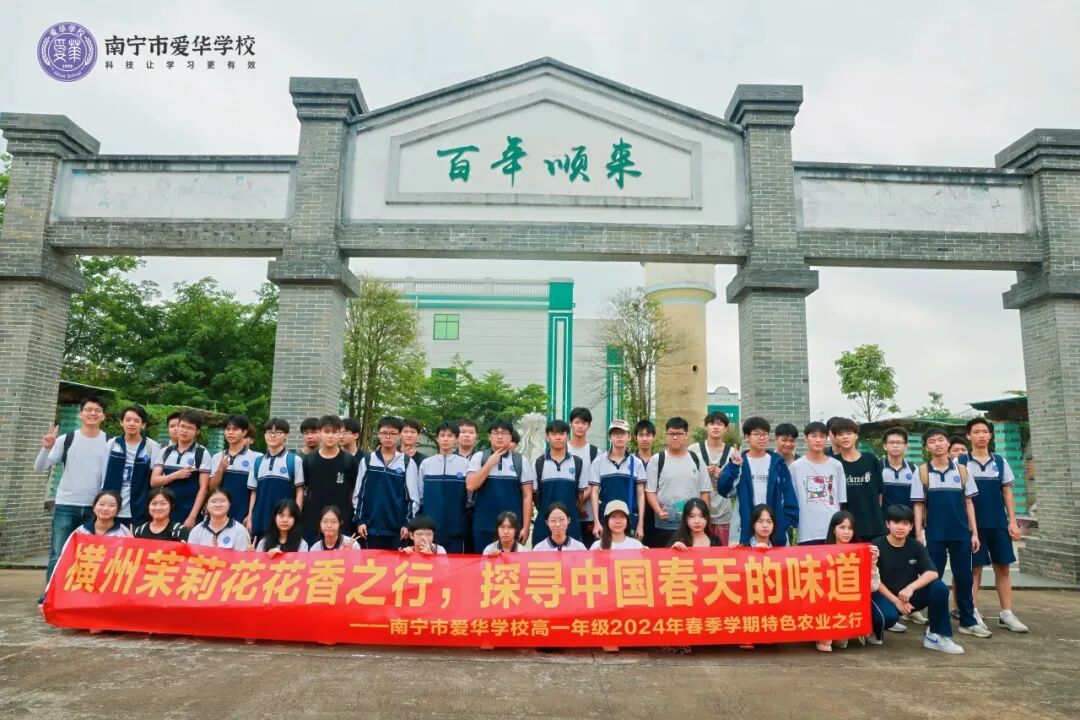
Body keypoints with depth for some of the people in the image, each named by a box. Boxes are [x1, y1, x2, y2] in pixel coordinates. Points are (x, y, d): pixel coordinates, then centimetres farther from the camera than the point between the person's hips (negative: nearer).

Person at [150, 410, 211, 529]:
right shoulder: (164, 452, 8)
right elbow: (153, 482, 3)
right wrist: (176, 475, -14)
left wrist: (192, 517, -12)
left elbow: (203, 488, -6)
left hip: (189, 515, -3)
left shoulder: (202, 454, -4)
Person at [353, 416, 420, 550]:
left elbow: (413, 497, 2)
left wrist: (408, 523, -3)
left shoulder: (408, 463, 1)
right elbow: (358, 494, 7)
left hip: (397, 529, -1)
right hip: (370, 527, 1)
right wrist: (360, 521, 1)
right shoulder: (367, 461, 5)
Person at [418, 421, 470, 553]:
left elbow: (471, 495, 6)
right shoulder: (426, 463, 5)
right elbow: (418, 496, 10)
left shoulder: (465, 464, 1)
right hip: (430, 527, 1)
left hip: (455, 527, -1)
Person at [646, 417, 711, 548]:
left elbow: (705, 491, 10)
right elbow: (650, 491, -1)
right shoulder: (657, 460, 0)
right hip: (664, 526, -2)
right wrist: (659, 511, -17)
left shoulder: (696, 460, 8)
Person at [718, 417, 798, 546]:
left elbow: (788, 493, 5)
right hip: (746, 527, -1)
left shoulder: (777, 462, 5)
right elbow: (724, 490, -10)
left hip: (775, 526, 1)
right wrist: (734, 467, -21)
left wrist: (790, 520, -4)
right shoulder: (738, 461, 0)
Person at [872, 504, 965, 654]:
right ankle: (876, 631, 2)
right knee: (889, 616, -37)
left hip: (909, 596, 4)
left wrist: (911, 588, -28)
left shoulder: (916, 546, 1)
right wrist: (895, 600, -18)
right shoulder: (877, 546, -10)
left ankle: (935, 636, -5)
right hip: (885, 595, -4)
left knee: (940, 588, -21)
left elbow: (932, 573, -13)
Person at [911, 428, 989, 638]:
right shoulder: (922, 472, -1)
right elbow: (918, 505, 0)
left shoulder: (961, 469, 4)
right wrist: (919, 534, -6)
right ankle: (935, 623, 13)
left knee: (964, 578, 7)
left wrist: (974, 532, 4)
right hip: (934, 534, -1)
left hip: (961, 533, 2)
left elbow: (968, 502, 8)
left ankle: (968, 621, 19)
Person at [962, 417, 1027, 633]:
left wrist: (1013, 521, 2)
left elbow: (1007, 493, 9)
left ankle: (1006, 614, 15)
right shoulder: (961, 462, -2)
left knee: (1003, 567, 6)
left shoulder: (1000, 462, 7)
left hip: (999, 523, 3)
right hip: (973, 524, -3)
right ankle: (974, 614, 8)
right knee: (975, 568, 1)